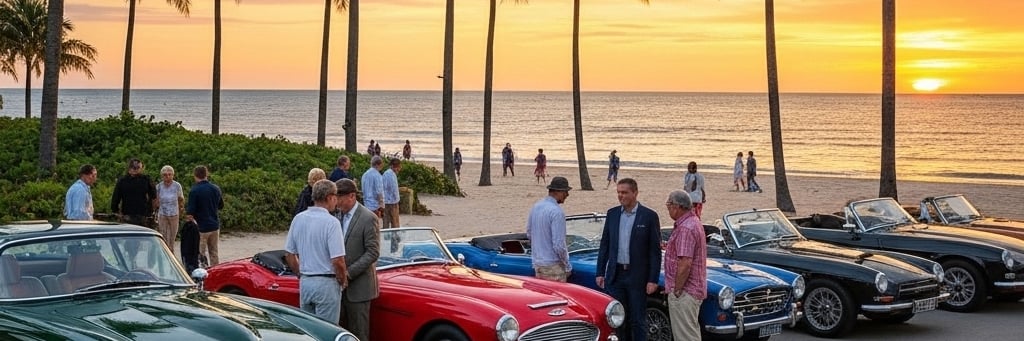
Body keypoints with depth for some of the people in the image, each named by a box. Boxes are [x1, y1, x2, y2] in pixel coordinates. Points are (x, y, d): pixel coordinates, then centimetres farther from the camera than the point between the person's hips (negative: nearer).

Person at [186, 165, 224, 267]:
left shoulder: (194, 191, -17)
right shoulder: (216, 189, 1)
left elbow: (190, 211, -18)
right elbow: (221, 206, 14)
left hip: (201, 227, -5)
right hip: (215, 225, 5)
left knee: (201, 253, 4)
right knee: (214, 252, 14)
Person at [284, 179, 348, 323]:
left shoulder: (298, 219, 3)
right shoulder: (331, 222, -16)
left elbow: (289, 254, 9)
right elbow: (337, 260, -19)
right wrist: (343, 281, -3)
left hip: (305, 283, 6)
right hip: (326, 284, -6)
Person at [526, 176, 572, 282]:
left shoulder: (536, 206, 5)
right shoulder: (557, 212, -20)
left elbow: (529, 233, 16)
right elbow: (558, 244, -21)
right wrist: (567, 266, -10)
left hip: (537, 263, 8)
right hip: (553, 266, -8)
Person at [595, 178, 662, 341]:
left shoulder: (649, 216, -6)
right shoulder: (612, 214, 6)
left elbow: (655, 250, -6)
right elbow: (604, 245, 10)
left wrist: (653, 280, -11)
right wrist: (600, 273, 5)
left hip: (638, 276, -4)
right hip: (615, 275, 4)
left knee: (638, 320, 3)